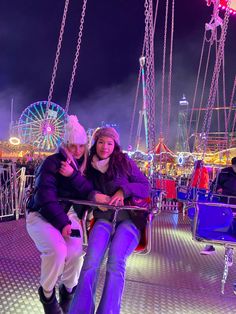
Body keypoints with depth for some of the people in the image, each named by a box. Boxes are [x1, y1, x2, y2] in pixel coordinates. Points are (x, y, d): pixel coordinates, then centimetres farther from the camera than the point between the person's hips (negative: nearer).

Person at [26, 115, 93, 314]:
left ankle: (68, 291, 13)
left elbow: (89, 191, -11)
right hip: (41, 215, -4)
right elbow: (45, 196, -20)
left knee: (76, 252, -20)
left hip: (67, 213, 4)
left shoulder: (84, 165, 3)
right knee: (57, 250, -28)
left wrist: (73, 175, -26)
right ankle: (47, 293, 5)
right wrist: (62, 223, -23)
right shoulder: (52, 162, -13)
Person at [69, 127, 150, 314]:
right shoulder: (89, 167, 11)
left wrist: (123, 190, -13)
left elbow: (146, 187, 4)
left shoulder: (125, 162, 4)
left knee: (116, 263, -27)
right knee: (91, 263, -23)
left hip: (129, 217, -2)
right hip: (104, 218, 2)